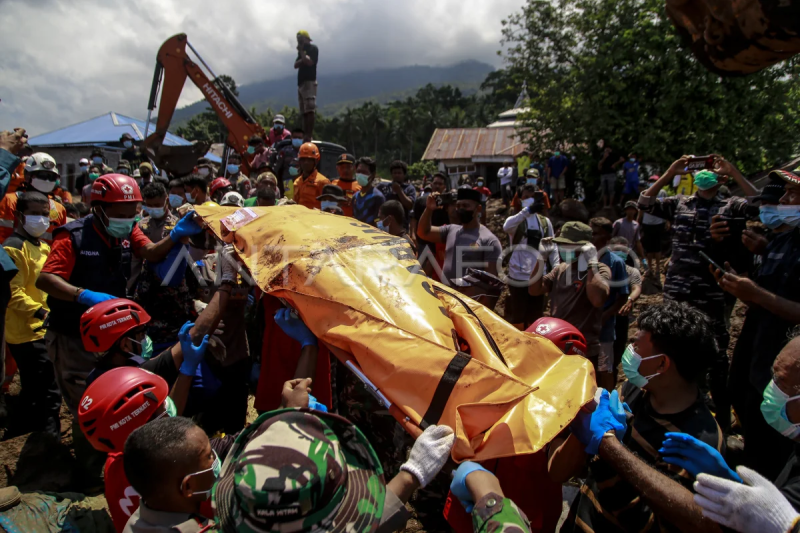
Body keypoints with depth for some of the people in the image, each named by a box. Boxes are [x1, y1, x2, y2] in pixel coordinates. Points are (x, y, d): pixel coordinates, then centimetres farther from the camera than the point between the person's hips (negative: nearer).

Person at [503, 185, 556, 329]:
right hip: (518, 277, -3)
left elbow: (552, 247, 9)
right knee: (517, 318, 7)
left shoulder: (545, 222, 7)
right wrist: (527, 210, -43)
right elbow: (506, 227, -30)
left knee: (536, 318, 15)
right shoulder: (516, 220, -4)